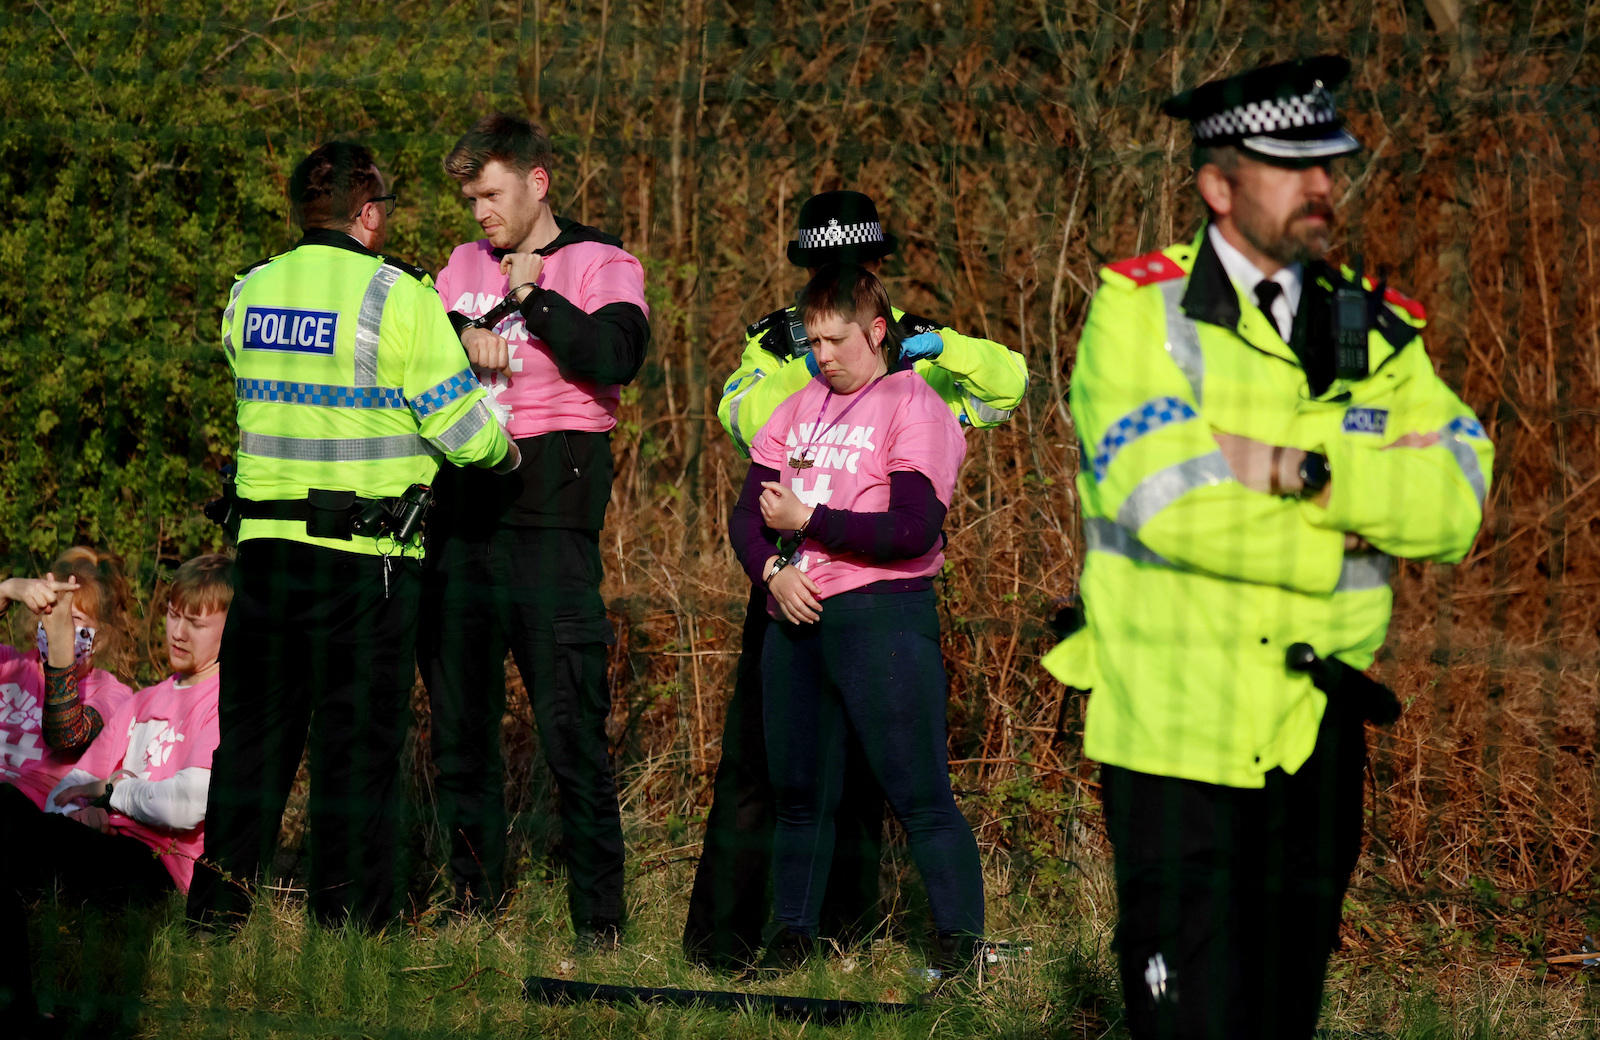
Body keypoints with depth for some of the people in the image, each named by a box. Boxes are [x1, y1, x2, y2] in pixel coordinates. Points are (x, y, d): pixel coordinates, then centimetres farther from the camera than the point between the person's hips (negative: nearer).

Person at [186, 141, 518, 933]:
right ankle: (345, 920, 7)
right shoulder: (397, 298, -10)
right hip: (365, 561, -5)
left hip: (264, 540, 5)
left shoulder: (250, 295, 6)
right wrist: (504, 454, 11)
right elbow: (460, 427, -10)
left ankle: (217, 904, 13)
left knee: (254, 728, 13)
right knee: (358, 743, 4)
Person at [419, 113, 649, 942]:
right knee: (459, 724, 8)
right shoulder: (463, 268, 19)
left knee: (571, 726, -8)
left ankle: (599, 920, -5)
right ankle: (474, 904, 17)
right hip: (460, 512, 6)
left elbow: (615, 356, -14)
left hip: (551, 513, -5)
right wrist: (465, 332, -10)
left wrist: (535, 298, -13)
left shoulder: (602, 267, 4)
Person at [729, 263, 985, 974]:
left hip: (882, 615, -6)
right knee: (798, 789, 11)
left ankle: (961, 947, -8)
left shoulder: (913, 408, -3)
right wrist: (773, 569, -8)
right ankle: (791, 936, 20)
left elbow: (913, 529, -14)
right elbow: (747, 515, 13)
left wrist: (807, 521, -11)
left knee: (919, 794, -9)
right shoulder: (799, 410, 18)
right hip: (795, 618, 7)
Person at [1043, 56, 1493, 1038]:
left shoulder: (1377, 329, 9)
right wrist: (1360, 516, -11)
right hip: (1173, 737, -5)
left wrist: (1300, 471, -19)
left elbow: (1456, 498, -6)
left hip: (1315, 737, 5)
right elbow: (1171, 503, -19)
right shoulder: (1142, 311, -5)